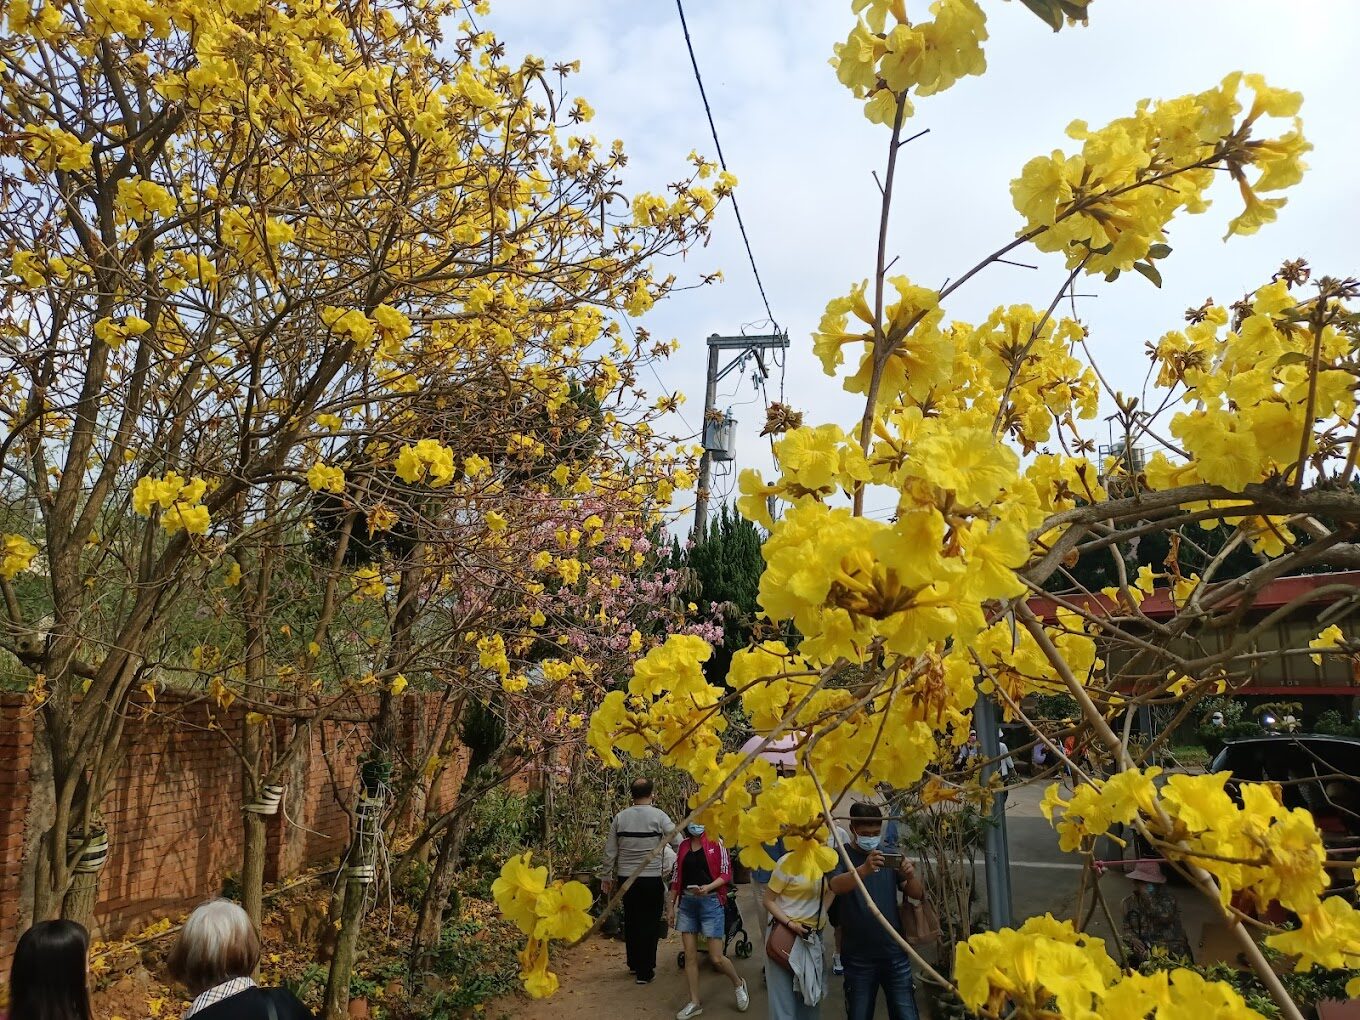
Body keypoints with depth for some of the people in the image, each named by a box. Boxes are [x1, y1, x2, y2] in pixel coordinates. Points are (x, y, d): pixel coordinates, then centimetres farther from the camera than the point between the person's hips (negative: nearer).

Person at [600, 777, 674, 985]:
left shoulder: (620, 817, 2)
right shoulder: (659, 816, -9)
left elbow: (610, 851, 5)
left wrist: (607, 876, 15)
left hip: (626, 877, 4)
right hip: (652, 878, -4)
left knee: (631, 921, 19)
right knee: (650, 923, 6)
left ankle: (634, 964, 32)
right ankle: (645, 972, 9)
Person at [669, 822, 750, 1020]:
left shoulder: (716, 843, -5)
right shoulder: (683, 845, 7)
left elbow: (726, 874, -7)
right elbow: (677, 877, 12)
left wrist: (708, 887, -22)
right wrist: (672, 906, 13)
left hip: (711, 902, -4)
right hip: (687, 903, 4)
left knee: (716, 958, -2)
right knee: (690, 955, 5)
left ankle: (739, 984, 26)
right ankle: (695, 1002, 18)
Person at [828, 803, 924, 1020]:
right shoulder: (841, 856, -6)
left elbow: (918, 895, 1)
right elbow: (836, 886, -26)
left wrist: (911, 876, -22)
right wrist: (864, 869, -46)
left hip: (895, 953, 3)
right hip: (858, 957, -2)